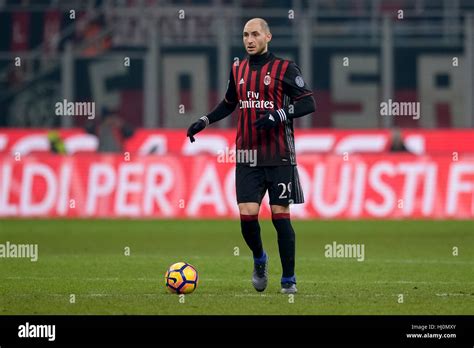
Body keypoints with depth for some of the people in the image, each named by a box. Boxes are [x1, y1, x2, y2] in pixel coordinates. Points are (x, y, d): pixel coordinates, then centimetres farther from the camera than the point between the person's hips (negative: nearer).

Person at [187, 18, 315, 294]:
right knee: (247, 215, -6)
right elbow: (229, 104, 27)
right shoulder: (238, 71, 11)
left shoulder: (284, 69, -4)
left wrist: (278, 115, -21)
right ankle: (259, 260, 23)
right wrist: (204, 121, 14)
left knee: (280, 215, -4)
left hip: (279, 157, -4)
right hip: (247, 156, 4)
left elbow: (309, 103, -8)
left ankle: (289, 279, 8)